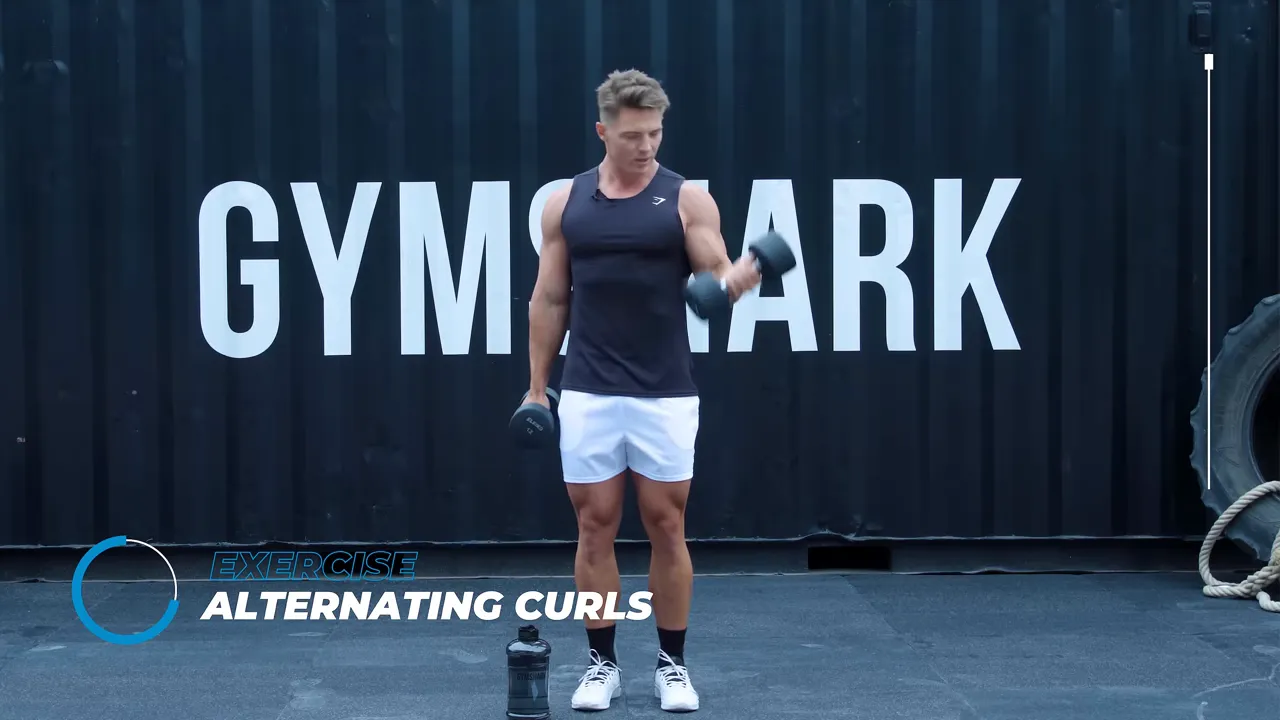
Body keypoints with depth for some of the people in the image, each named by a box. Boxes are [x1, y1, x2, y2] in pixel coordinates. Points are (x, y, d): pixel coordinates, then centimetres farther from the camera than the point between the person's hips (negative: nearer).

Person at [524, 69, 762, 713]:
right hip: (587, 395, 1)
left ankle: (672, 664, 17)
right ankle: (601, 662, 16)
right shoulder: (566, 203, 5)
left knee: (666, 527, 5)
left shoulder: (687, 199, -2)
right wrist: (535, 386, 7)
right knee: (595, 527, 5)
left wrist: (740, 277, -31)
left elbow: (716, 282, -8)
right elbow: (549, 300, 9)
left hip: (665, 395, -1)